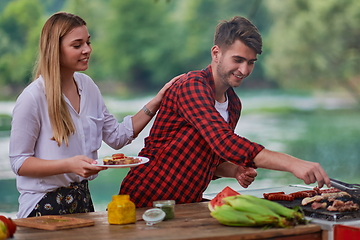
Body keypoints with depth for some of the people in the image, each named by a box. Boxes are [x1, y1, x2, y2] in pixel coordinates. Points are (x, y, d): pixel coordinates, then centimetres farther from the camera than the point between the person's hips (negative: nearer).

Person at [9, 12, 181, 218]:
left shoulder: (87, 86, 5)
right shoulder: (32, 98, -18)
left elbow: (117, 137, 10)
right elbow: (19, 163, -15)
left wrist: (156, 102, 3)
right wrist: (70, 165, -28)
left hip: (82, 200, 7)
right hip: (45, 206, -6)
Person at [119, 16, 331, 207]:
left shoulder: (234, 104, 11)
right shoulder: (192, 86, -18)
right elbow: (224, 143, -33)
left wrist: (236, 171, -1)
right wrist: (291, 164, -39)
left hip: (187, 204, 8)